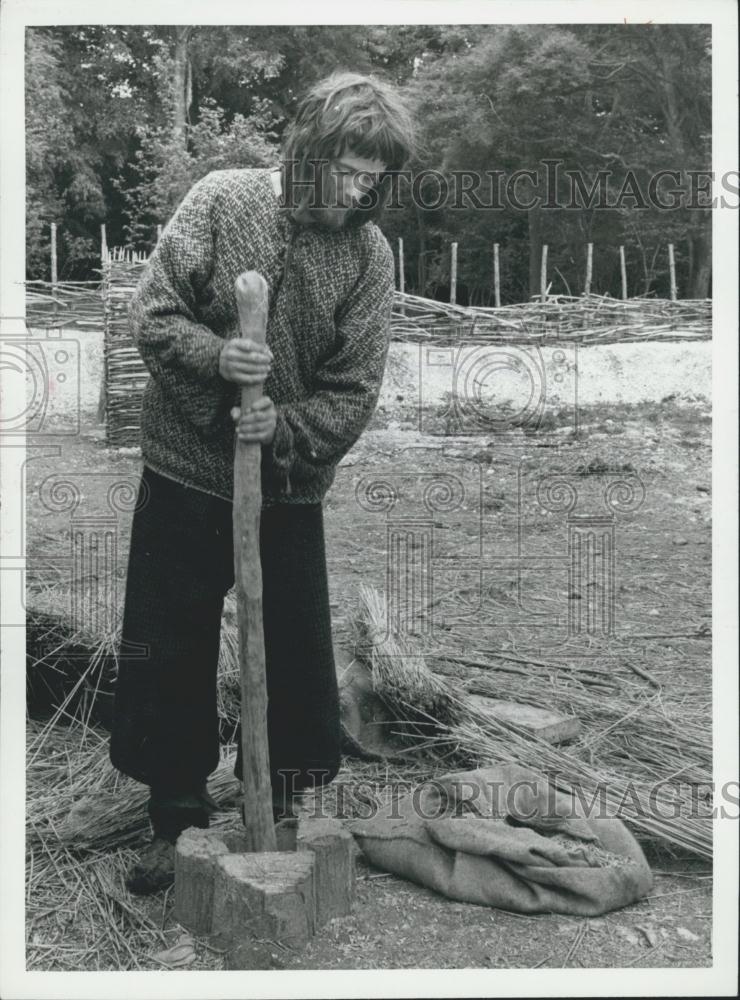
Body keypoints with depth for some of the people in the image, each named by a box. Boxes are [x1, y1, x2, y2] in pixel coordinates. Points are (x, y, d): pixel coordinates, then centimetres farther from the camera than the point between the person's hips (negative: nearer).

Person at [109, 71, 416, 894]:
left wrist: (283, 428, -23)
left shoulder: (368, 254, -4)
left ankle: (276, 817, 31)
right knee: (166, 656, 8)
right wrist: (215, 354, -25)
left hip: (290, 487, 1)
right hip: (185, 472, 0)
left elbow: (353, 392, -7)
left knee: (295, 661, 8)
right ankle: (178, 818, 28)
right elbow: (151, 314, -7)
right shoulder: (221, 201, -6)